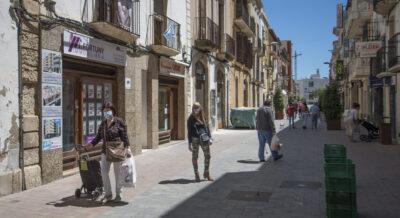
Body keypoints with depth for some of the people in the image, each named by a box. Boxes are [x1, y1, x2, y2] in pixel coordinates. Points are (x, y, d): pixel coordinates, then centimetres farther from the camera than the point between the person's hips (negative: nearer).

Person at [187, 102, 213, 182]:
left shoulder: (203, 117, 9)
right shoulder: (191, 119, -2)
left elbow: (207, 127, 14)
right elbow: (189, 131, -2)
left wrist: (210, 138, 5)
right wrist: (190, 143, -6)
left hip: (204, 139, 4)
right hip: (195, 139, -4)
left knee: (208, 156, 5)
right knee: (195, 157, 4)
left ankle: (207, 173, 21)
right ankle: (196, 175, 15)